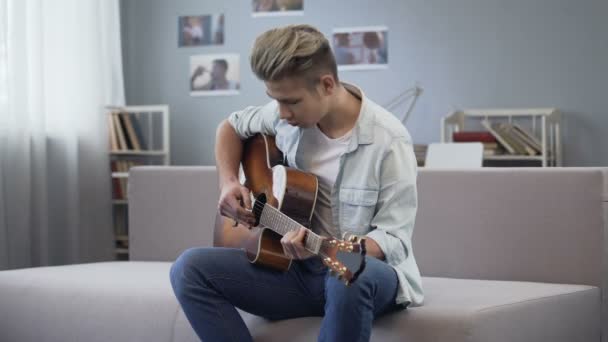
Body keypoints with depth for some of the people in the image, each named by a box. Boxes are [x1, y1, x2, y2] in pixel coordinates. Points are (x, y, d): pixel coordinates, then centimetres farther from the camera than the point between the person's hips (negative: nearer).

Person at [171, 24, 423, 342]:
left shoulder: (388, 140, -17)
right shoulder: (286, 115, -1)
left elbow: (394, 241, -17)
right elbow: (231, 126, 21)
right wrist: (229, 182, 1)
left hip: (368, 271, -5)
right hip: (299, 268, 6)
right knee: (189, 268, -15)